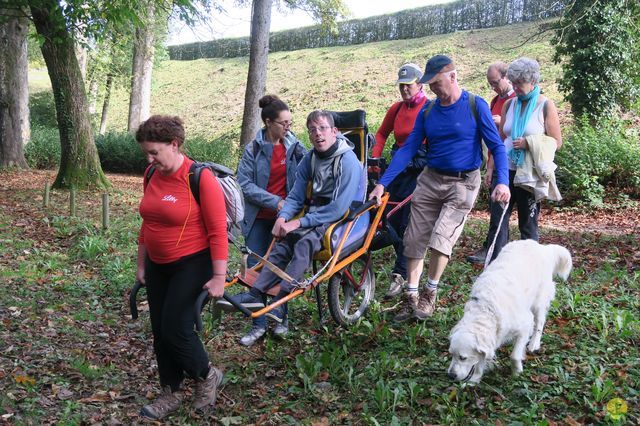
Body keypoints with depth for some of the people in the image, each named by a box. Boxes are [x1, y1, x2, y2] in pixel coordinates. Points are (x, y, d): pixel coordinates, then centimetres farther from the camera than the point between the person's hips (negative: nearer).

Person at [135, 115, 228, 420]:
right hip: (158, 266, 7)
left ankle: (207, 377, 20)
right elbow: (147, 223, 13)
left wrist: (219, 277, -19)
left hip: (192, 264, -7)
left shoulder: (200, 178, -18)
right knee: (159, 332, 10)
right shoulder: (151, 175, 3)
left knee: (175, 329, -7)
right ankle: (171, 393, 27)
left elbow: (218, 231, -18)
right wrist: (141, 266, 16)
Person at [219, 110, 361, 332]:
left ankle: (279, 303, -36)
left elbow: (339, 207, -21)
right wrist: (282, 217, -12)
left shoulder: (347, 160, -16)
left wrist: (300, 223, -21)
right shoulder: (309, 159, 7)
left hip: (341, 218, -7)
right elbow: (295, 196, 10)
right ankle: (256, 293, -25)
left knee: (305, 241, -32)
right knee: (284, 242, -19)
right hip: (316, 214, 7)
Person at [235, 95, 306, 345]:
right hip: (259, 218, -1)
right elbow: (245, 184, -11)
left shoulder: (294, 146, -2)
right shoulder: (253, 149, -7)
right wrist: (274, 201, -18)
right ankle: (259, 325, 14)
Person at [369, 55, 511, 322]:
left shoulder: (476, 106, -7)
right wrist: (382, 183, -6)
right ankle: (411, 298, 14)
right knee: (414, 240, 2)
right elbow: (408, 148, 2)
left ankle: (430, 295, 8)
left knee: (441, 239, -14)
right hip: (430, 180, 4)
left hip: (463, 183, -4)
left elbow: (497, 147, -6)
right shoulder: (428, 110, 4)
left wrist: (502, 182, -22)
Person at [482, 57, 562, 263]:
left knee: (528, 224, 7)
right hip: (505, 170, 4)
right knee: (497, 221, -1)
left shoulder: (545, 105, -4)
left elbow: (556, 142, -5)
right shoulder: (509, 104, 9)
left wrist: (528, 144, -18)